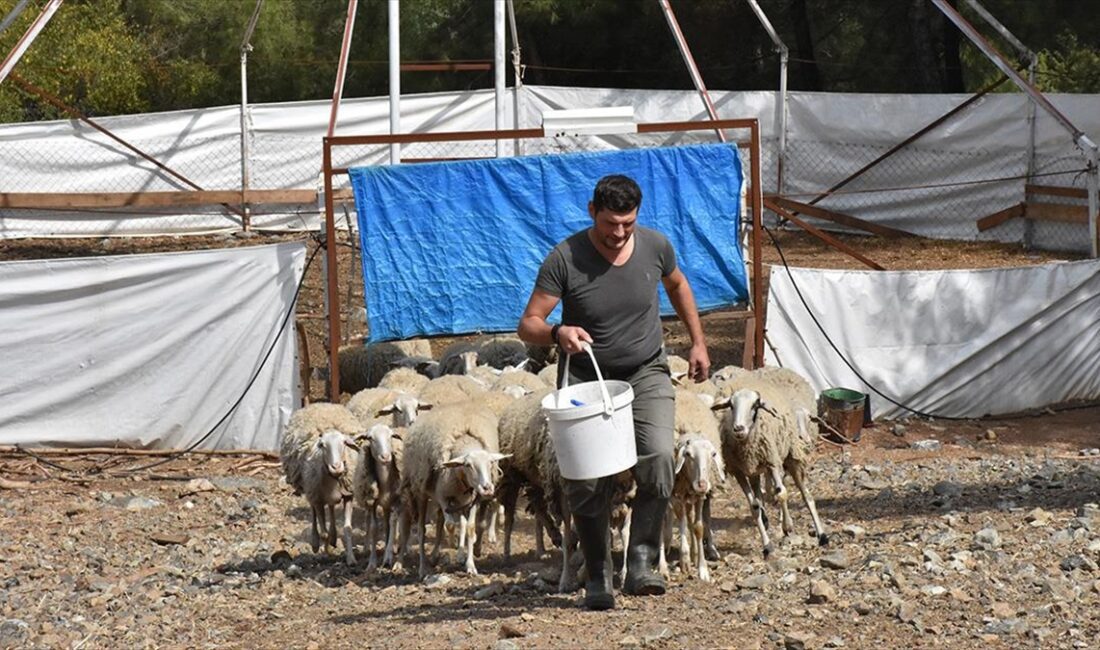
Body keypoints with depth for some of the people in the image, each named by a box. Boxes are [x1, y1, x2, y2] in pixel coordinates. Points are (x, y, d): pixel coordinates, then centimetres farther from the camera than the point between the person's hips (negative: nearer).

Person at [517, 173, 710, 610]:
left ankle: (641, 564, -15)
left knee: (658, 459, -21)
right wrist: (558, 333, -39)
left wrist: (698, 342, 15)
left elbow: (677, 286, 17)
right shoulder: (565, 259, -17)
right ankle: (598, 576, 9)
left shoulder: (655, 246, -7)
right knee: (585, 481, -7)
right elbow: (528, 325, -17)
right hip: (586, 378, -1)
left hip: (645, 374, 1)